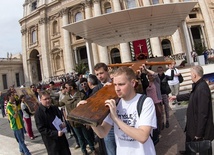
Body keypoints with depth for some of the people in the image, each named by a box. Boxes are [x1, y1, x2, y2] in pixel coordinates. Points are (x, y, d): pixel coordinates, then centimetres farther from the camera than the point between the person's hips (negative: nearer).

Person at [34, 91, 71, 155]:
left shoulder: (54, 108, 4)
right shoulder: (38, 113, -15)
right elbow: (41, 129, -18)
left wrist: (63, 124, -7)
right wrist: (55, 133, -25)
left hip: (61, 137, 6)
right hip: (51, 141, -6)